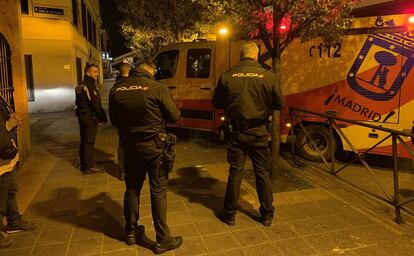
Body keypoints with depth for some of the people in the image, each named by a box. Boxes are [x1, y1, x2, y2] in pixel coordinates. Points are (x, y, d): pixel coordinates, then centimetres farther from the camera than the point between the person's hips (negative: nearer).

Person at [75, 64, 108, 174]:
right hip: (89, 118, -10)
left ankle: (84, 163, 29)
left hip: (83, 116, 10)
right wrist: (103, 117, -11)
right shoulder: (88, 86, -17)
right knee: (89, 141, -4)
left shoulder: (83, 85, 15)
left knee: (85, 141, 17)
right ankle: (88, 167, 3)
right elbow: (95, 104, -20)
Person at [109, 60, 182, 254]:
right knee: (158, 192, 6)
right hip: (154, 147, -4)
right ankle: (163, 240, 15)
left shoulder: (117, 90, -1)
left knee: (132, 189, 19)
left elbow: (114, 120, 9)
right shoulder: (157, 88, -14)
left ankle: (131, 232, 34)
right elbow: (174, 116, -8)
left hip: (130, 147, 4)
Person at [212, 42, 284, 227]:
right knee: (262, 172, 13)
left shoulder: (227, 76, -7)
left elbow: (217, 103, 2)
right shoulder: (267, 76, -10)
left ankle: (230, 214, 23)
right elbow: (279, 104, -3)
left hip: (236, 131, 1)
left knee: (235, 172, 11)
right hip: (259, 133, 0)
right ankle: (267, 215, 26)